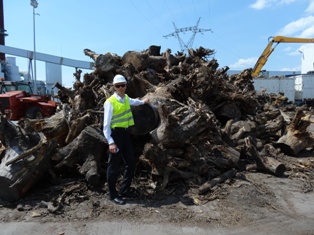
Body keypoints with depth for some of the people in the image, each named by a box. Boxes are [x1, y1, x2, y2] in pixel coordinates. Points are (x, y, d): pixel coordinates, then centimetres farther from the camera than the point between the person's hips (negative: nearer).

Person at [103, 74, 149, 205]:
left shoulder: (126, 98, 8)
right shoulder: (110, 102, -15)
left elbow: (132, 102, 35)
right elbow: (106, 125, -16)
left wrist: (142, 102, 52)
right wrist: (111, 142, -22)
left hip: (125, 133, 8)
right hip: (115, 134, -8)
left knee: (130, 163, 12)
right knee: (114, 166, 1)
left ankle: (124, 191, 28)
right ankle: (113, 195, 18)